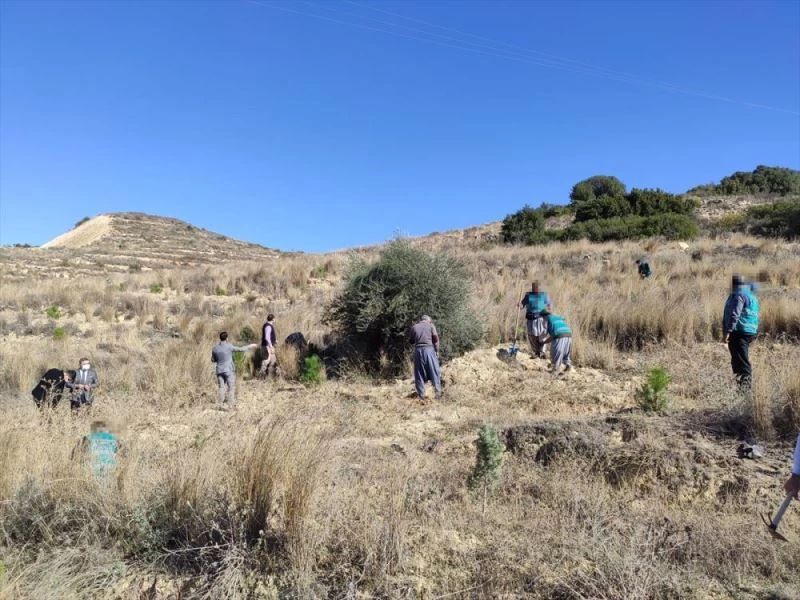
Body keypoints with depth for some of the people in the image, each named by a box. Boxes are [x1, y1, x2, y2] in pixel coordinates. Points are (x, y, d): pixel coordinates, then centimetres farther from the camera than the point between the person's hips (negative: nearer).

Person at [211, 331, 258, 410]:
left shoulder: (215, 348, 3)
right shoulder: (229, 346, -13)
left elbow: (213, 360, 13)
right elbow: (241, 349, -6)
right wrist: (251, 346, 6)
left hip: (219, 371, 5)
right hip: (229, 370, -5)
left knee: (222, 388, 10)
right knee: (231, 388, 2)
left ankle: (221, 405, 7)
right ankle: (231, 406, 1)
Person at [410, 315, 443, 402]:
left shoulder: (414, 327, 13)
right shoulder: (431, 325, 6)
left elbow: (412, 340, 9)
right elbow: (436, 338, -1)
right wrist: (437, 351, 4)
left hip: (418, 350, 2)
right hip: (429, 348, -2)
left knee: (419, 373, 7)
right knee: (434, 371, 6)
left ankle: (421, 395, 7)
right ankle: (438, 392, 2)